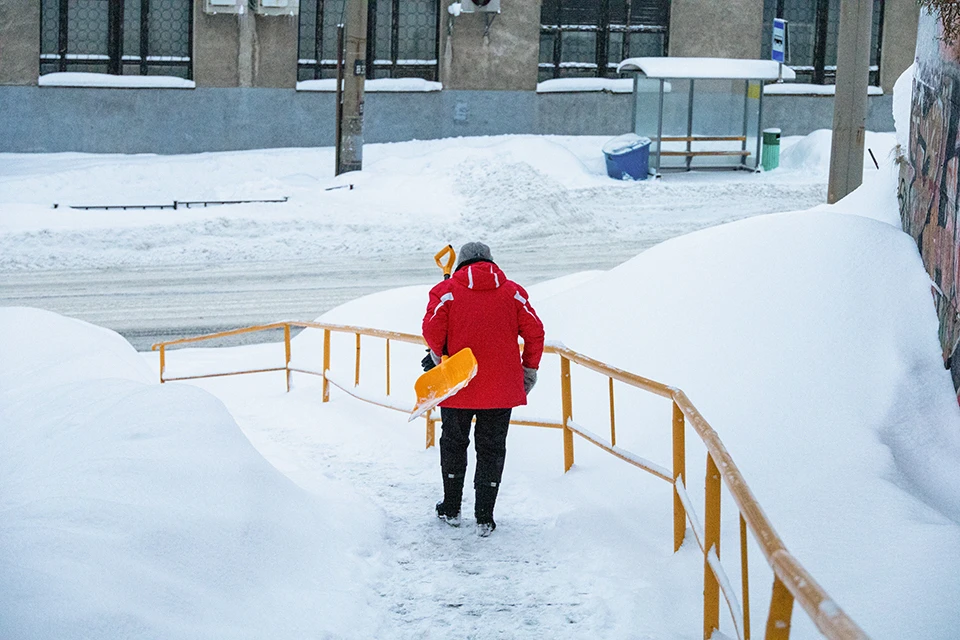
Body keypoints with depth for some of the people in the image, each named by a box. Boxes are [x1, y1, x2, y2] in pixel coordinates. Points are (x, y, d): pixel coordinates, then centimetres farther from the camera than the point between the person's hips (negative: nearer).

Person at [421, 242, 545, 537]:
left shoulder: (446, 291, -3)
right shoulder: (512, 292, 3)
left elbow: (432, 329, -13)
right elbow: (534, 332, 0)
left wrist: (438, 358, 6)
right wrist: (529, 370, 10)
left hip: (457, 387, -1)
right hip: (501, 389, 1)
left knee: (454, 444, 18)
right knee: (492, 450, 10)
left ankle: (451, 509, 28)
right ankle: (484, 518, 7)